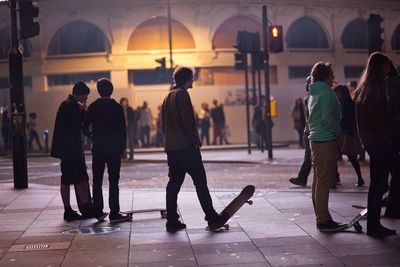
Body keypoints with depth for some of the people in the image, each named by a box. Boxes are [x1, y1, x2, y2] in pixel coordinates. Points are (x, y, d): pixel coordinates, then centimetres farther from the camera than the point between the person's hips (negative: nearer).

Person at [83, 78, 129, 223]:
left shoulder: (93, 107, 1)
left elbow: (85, 129, 1)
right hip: (114, 150, -2)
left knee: (97, 181, 12)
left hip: (98, 150, 2)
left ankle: (98, 211, 13)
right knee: (113, 182, -1)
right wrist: (122, 148, 3)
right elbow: (123, 130, -5)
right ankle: (114, 214, -3)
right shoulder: (117, 107, -5)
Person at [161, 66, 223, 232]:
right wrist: (196, 140, -8)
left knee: (174, 183, 8)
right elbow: (188, 121, -16)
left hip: (171, 148, 9)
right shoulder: (182, 94, -9)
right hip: (186, 147, -9)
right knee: (200, 182, -3)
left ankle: (172, 221, 7)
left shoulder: (168, 97, 19)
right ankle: (211, 218, 0)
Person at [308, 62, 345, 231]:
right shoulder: (326, 92, -12)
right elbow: (327, 118, -20)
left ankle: (320, 217, 19)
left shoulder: (313, 94, 17)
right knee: (325, 181, -8)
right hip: (326, 141, -10)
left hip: (315, 139, 10)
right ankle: (324, 220, -6)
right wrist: (338, 131, -5)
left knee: (318, 180, 12)